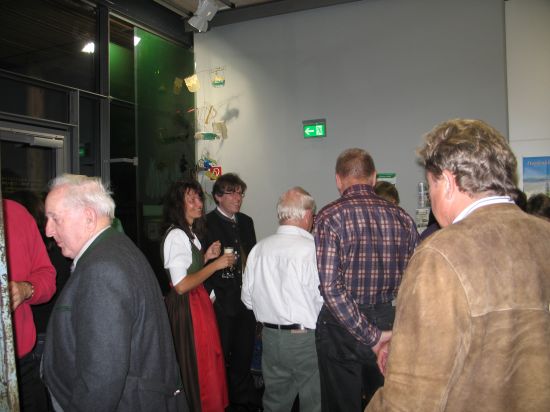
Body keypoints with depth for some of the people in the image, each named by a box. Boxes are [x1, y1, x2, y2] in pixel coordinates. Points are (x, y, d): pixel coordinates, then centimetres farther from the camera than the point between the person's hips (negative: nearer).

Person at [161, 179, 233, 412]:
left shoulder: (189, 233, 14)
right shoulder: (176, 236, -17)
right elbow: (181, 285, -23)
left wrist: (206, 256, 6)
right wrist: (215, 264, -17)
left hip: (198, 302, 10)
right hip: (187, 307, -10)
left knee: (208, 365, 16)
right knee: (197, 369, 2)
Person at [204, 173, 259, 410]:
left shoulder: (246, 222, 10)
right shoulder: (206, 224, -10)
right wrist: (212, 294, -15)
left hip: (245, 299, 6)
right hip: (221, 301, -6)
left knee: (244, 354, 17)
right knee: (221, 356, 8)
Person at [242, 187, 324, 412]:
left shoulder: (259, 248, -1)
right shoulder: (313, 249, -18)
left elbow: (248, 298, 7)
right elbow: (325, 301, -16)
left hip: (270, 337, 6)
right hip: (307, 340, -5)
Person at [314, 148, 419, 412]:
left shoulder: (330, 217, -13)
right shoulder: (402, 217, 0)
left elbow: (331, 287, -20)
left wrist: (371, 336, -15)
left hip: (342, 328, -4)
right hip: (391, 324, 4)